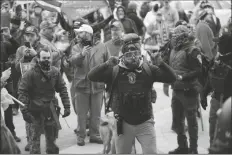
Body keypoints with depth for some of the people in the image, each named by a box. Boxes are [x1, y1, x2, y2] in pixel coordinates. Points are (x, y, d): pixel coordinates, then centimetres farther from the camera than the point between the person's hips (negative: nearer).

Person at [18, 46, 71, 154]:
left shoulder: (55, 72, 1)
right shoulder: (30, 74, -13)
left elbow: (62, 89, 8)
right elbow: (22, 92, -13)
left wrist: (67, 106, 2)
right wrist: (24, 111, -20)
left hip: (51, 110, 4)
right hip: (36, 111, -4)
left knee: (52, 138, 16)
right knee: (35, 139, 0)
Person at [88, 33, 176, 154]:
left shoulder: (148, 69, -2)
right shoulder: (114, 70, -5)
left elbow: (171, 78, -6)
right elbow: (91, 76, -11)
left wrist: (160, 64, -20)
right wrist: (107, 65, -22)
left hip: (145, 122, 0)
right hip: (123, 123, 0)